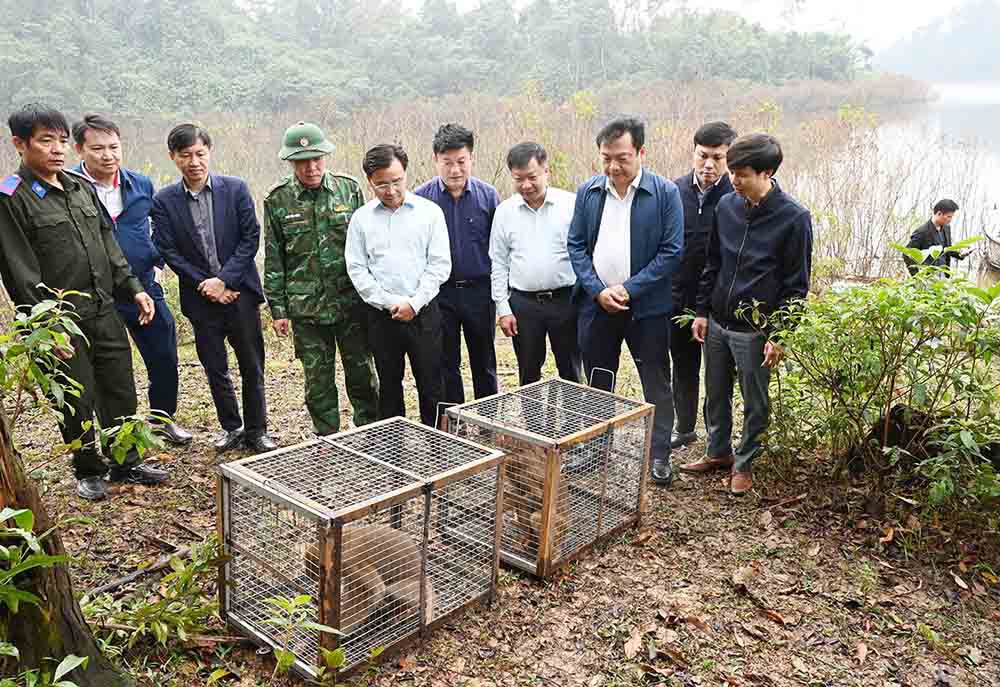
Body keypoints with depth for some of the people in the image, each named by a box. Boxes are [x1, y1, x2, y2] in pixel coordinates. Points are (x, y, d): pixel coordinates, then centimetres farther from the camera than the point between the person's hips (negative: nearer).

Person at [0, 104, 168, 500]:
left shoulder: (82, 187, 11)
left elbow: (108, 245, 17)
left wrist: (133, 288, 9)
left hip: (105, 314, 6)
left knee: (122, 393, 12)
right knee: (79, 402, 6)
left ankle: (126, 464, 28)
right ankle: (89, 471, 25)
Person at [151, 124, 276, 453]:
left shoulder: (236, 189, -3)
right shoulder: (163, 201, 0)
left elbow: (251, 238, -6)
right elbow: (169, 252, -3)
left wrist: (224, 280, -13)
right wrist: (206, 285, -11)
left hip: (240, 291, -1)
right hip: (201, 297, 1)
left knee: (252, 366, 5)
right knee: (215, 369, 11)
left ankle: (256, 430, 19)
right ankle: (231, 428, 27)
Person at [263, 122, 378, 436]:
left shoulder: (349, 188, 0)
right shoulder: (277, 199, 0)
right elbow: (273, 259, 4)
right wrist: (277, 308, 1)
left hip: (352, 301, 0)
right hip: (306, 307, 0)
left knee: (362, 375, 7)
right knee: (318, 381, 9)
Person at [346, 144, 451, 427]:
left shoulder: (430, 212, 0)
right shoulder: (361, 218, 4)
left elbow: (440, 265, -3)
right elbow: (357, 268, 1)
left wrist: (414, 303, -11)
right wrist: (390, 303, -9)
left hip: (423, 312, -1)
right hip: (381, 316, 2)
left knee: (430, 385, 5)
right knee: (389, 385, 12)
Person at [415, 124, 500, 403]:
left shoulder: (488, 195, -2)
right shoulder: (421, 197, -5)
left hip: (480, 292, 1)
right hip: (439, 293, 0)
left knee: (484, 364, 14)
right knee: (446, 365, 11)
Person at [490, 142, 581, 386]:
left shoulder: (571, 204, -5)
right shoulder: (504, 211, 2)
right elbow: (498, 263, 5)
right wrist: (503, 308, 2)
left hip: (565, 299, -2)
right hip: (523, 303, 2)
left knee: (571, 373, 9)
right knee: (528, 374, 12)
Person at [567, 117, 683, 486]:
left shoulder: (665, 192, -8)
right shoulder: (588, 191, 2)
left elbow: (672, 251, -9)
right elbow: (576, 245, 3)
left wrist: (629, 288, -15)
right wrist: (597, 290, -10)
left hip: (647, 307, -3)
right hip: (596, 304, 3)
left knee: (656, 382, 7)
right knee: (597, 383, 15)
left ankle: (660, 454, 20)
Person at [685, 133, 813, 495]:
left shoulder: (794, 218, -12)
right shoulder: (726, 206, 1)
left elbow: (796, 285, -10)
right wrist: (702, 311, 7)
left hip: (755, 330, -5)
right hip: (717, 323, 5)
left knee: (754, 402, 9)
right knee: (715, 394, 16)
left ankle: (744, 462, 26)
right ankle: (718, 452, 35)